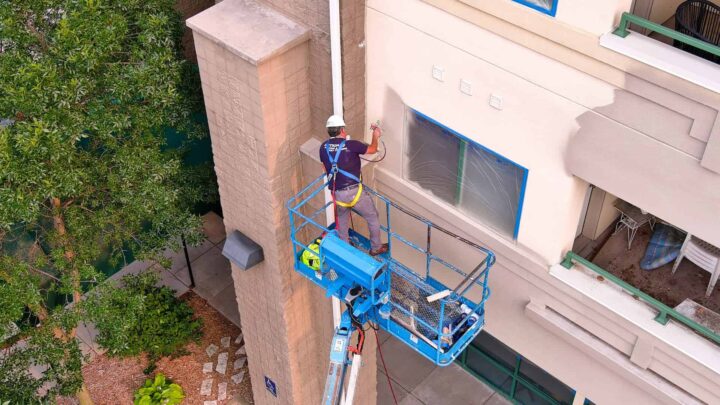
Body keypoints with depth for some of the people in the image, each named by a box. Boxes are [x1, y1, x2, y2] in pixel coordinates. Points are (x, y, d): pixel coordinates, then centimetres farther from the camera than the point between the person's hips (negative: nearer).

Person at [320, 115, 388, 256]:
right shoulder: (350, 145, -14)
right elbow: (372, 149, 2)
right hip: (354, 191, -5)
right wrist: (376, 136, 21)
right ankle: (376, 247, 29)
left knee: (342, 222, 29)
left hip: (337, 193, 5)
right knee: (372, 217, 17)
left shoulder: (323, 147, 1)